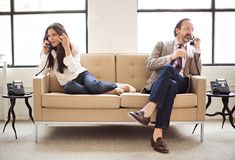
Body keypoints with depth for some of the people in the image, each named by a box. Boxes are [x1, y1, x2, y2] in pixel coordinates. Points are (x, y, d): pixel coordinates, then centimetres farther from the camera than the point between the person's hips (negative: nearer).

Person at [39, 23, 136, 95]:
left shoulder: (72, 48, -4)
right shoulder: (49, 52, 5)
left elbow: (73, 69, -19)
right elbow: (43, 72, -6)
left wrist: (66, 48, -23)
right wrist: (45, 53, -12)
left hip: (81, 74, -1)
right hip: (69, 83, 2)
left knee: (94, 85, -38)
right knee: (68, 88, -39)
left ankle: (120, 86, -13)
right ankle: (109, 91, -34)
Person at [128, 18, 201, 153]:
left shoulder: (193, 51, 22)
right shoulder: (162, 45, 17)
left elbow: (196, 73, 7)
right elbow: (150, 64, 2)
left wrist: (197, 49, 1)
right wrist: (171, 56, -12)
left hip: (181, 84, 1)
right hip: (159, 83, 0)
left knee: (168, 68, -34)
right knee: (171, 84, -39)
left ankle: (147, 111, -45)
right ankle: (158, 135, -43)